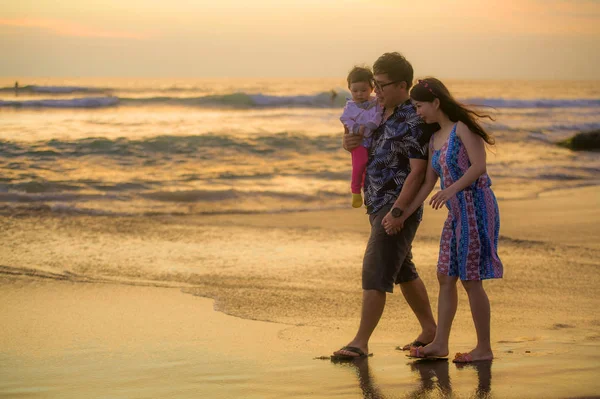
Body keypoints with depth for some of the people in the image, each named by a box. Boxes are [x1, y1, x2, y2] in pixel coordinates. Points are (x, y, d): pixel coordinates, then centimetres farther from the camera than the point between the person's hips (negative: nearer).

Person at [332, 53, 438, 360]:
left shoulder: (414, 122, -16)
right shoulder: (382, 114, 11)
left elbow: (418, 171, -21)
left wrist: (397, 211, -27)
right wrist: (349, 143, 1)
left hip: (399, 208, -10)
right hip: (378, 206, 10)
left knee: (376, 271, -12)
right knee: (403, 271, 18)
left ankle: (360, 342, -12)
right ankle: (429, 329, 29)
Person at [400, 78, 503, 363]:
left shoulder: (463, 128, -9)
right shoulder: (435, 140, 15)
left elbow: (479, 166, -20)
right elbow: (428, 184, 17)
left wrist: (453, 188, -32)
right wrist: (403, 215, 13)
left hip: (476, 206, -9)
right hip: (457, 212, 9)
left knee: (471, 279, -5)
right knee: (445, 277, 9)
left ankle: (484, 348, 2)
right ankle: (440, 343, 15)